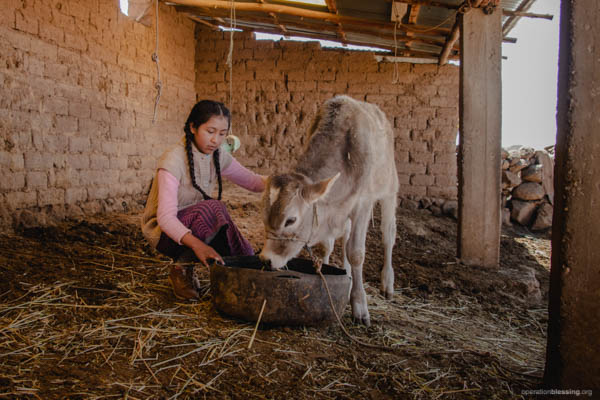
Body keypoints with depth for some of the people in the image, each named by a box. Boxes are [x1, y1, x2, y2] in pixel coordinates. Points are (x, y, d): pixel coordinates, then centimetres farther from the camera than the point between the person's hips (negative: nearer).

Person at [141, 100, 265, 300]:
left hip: (194, 227, 7)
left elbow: (252, 180, 4)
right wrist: (196, 244, -48)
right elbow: (166, 217, -31)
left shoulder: (219, 156, -3)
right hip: (163, 231, -6)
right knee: (213, 208, -34)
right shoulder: (173, 160, -24)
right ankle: (181, 269, -15)